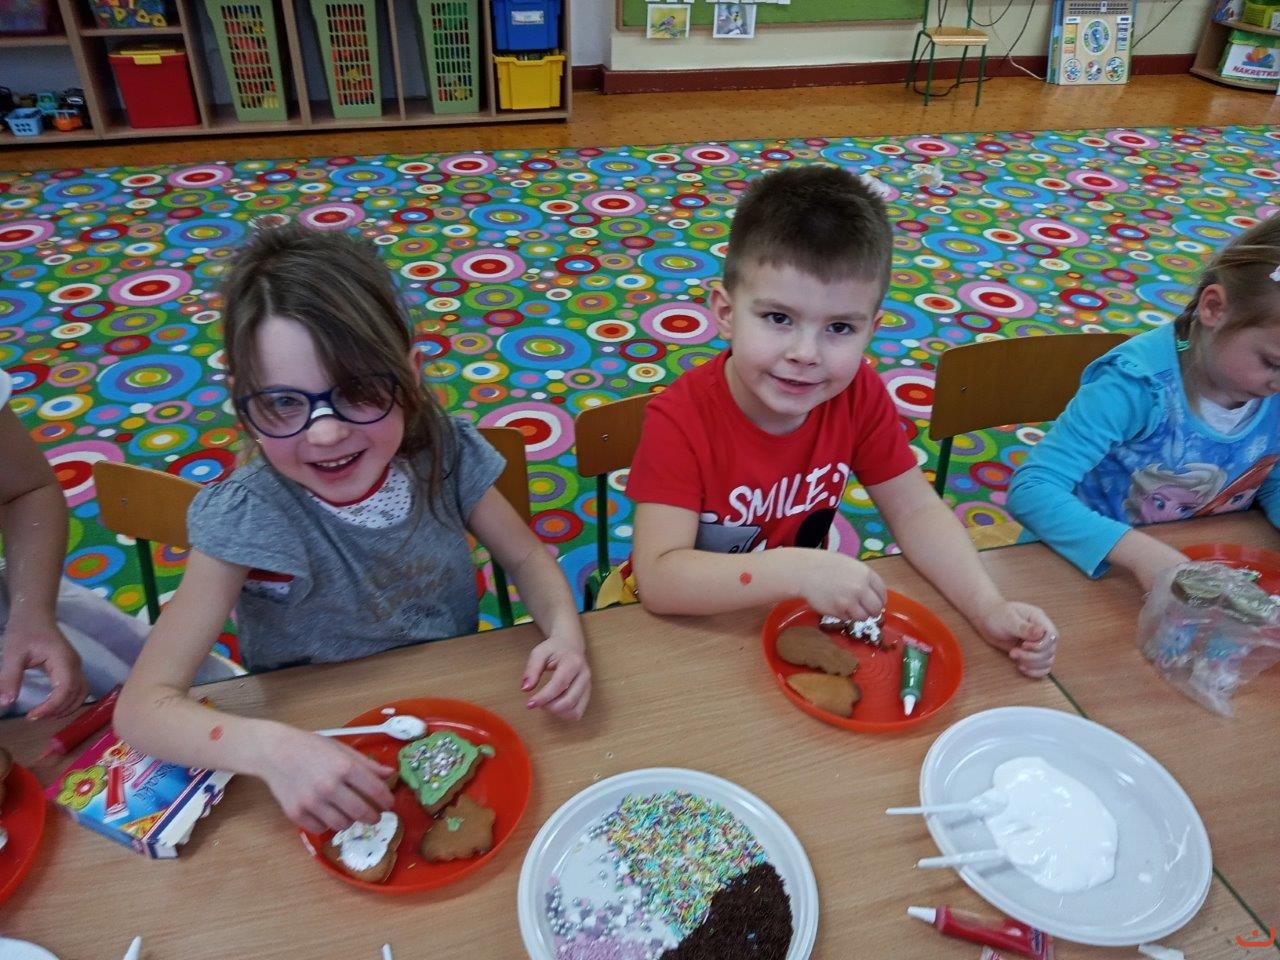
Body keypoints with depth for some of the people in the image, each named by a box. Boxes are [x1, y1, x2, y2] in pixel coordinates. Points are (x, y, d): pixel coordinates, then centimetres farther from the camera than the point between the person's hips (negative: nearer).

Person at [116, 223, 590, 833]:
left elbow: (526, 557, -1)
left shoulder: (442, 451, -14)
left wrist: (564, 633, -21)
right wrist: (267, 747, -42)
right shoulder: (248, 516, -22)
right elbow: (142, 705, -23)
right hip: (324, 747, -2)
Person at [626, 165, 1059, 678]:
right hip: (689, 622, -1)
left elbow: (915, 510, -6)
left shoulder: (860, 394, -14)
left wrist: (990, 610, -20)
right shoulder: (680, 419, -27)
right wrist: (797, 570, -44)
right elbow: (659, 577, -34)